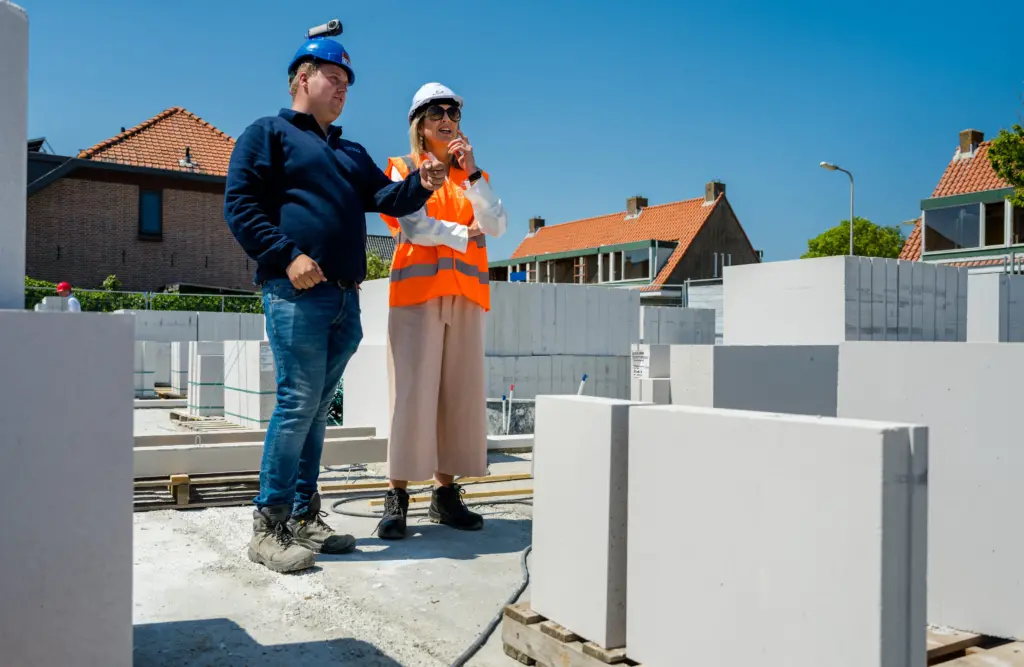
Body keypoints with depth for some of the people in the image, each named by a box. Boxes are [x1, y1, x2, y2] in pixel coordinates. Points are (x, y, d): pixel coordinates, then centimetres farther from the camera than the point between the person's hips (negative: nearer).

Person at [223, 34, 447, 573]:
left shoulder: (351, 154, 29)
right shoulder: (268, 133, 7)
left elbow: (388, 197, 17)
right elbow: (240, 203, -5)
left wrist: (421, 184, -4)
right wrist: (286, 256, -17)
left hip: (345, 298, 7)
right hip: (297, 291, -7)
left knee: (317, 409, 9)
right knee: (298, 402, -12)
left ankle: (304, 517, 15)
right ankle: (269, 525, -3)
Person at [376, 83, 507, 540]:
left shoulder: (474, 175, 19)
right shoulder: (402, 169, 8)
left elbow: (496, 225, 3)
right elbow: (414, 227, -7)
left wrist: (472, 173, -5)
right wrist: (466, 235, -2)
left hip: (465, 294, 4)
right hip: (417, 290, -4)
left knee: (460, 394, 2)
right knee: (412, 393, -8)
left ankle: (445, 493, 10)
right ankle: (397, 498, -2)